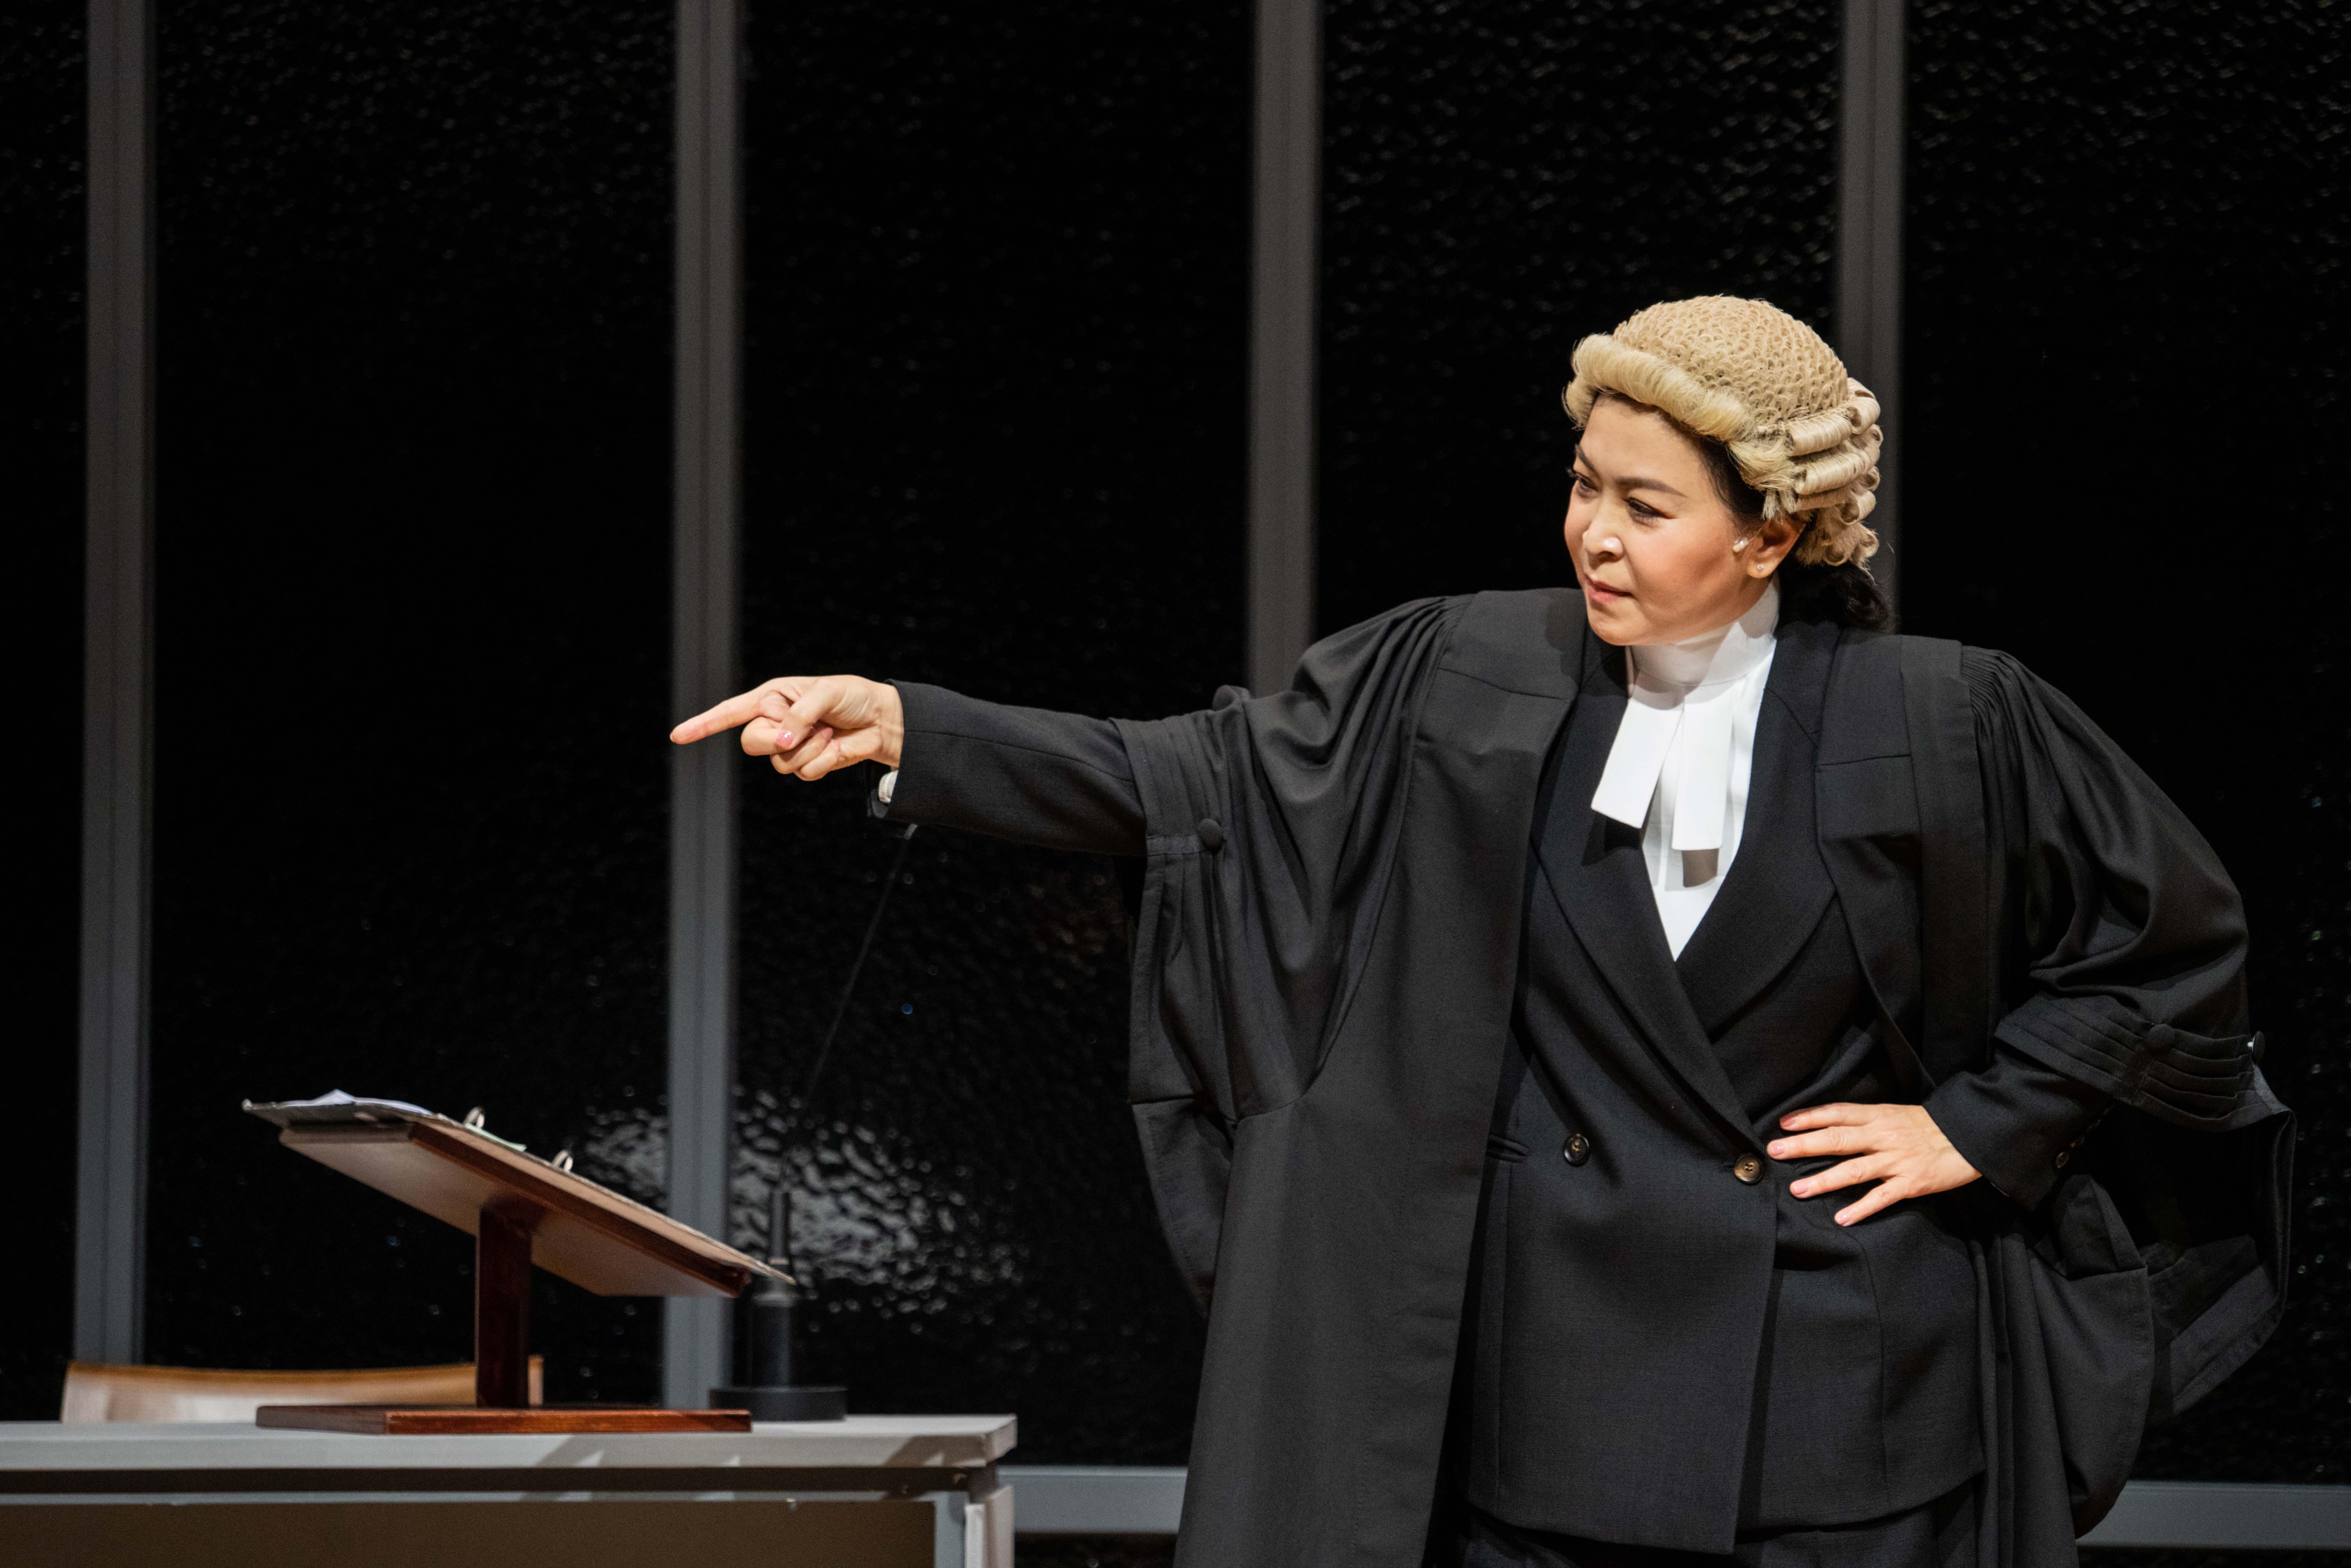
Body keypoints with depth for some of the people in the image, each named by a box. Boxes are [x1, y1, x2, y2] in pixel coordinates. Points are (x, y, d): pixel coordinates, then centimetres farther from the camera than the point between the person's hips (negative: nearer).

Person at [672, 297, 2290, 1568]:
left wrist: (1976, 1126, -3)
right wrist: (910, 729, -13)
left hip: (1843, 1415, -2)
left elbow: (2173, 935, 4)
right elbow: (1203, 778, -3)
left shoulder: (1942, 724, -5)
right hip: (1551, 1381, 2)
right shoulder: (1475, 681, 0)